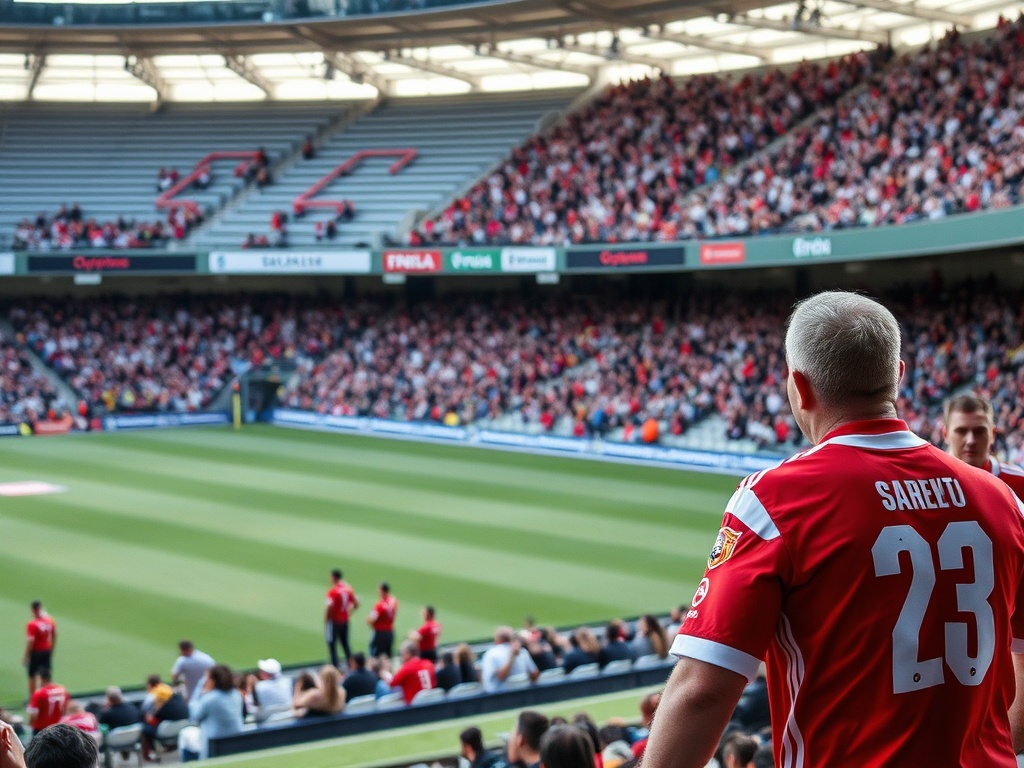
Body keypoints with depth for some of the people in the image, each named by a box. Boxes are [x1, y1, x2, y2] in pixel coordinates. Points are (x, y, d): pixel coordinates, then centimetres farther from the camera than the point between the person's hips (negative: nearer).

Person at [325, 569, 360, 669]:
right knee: (345, 644, 16)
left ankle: (335, 666, -3)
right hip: (345, 621, 7)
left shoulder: (333, 591, -16)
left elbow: (330, 606, -24)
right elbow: (356, 603, 9)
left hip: (334, 620, -7)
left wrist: (325, 619, -11)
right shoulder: (348, 589, 5)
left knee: (332, 644, 1)